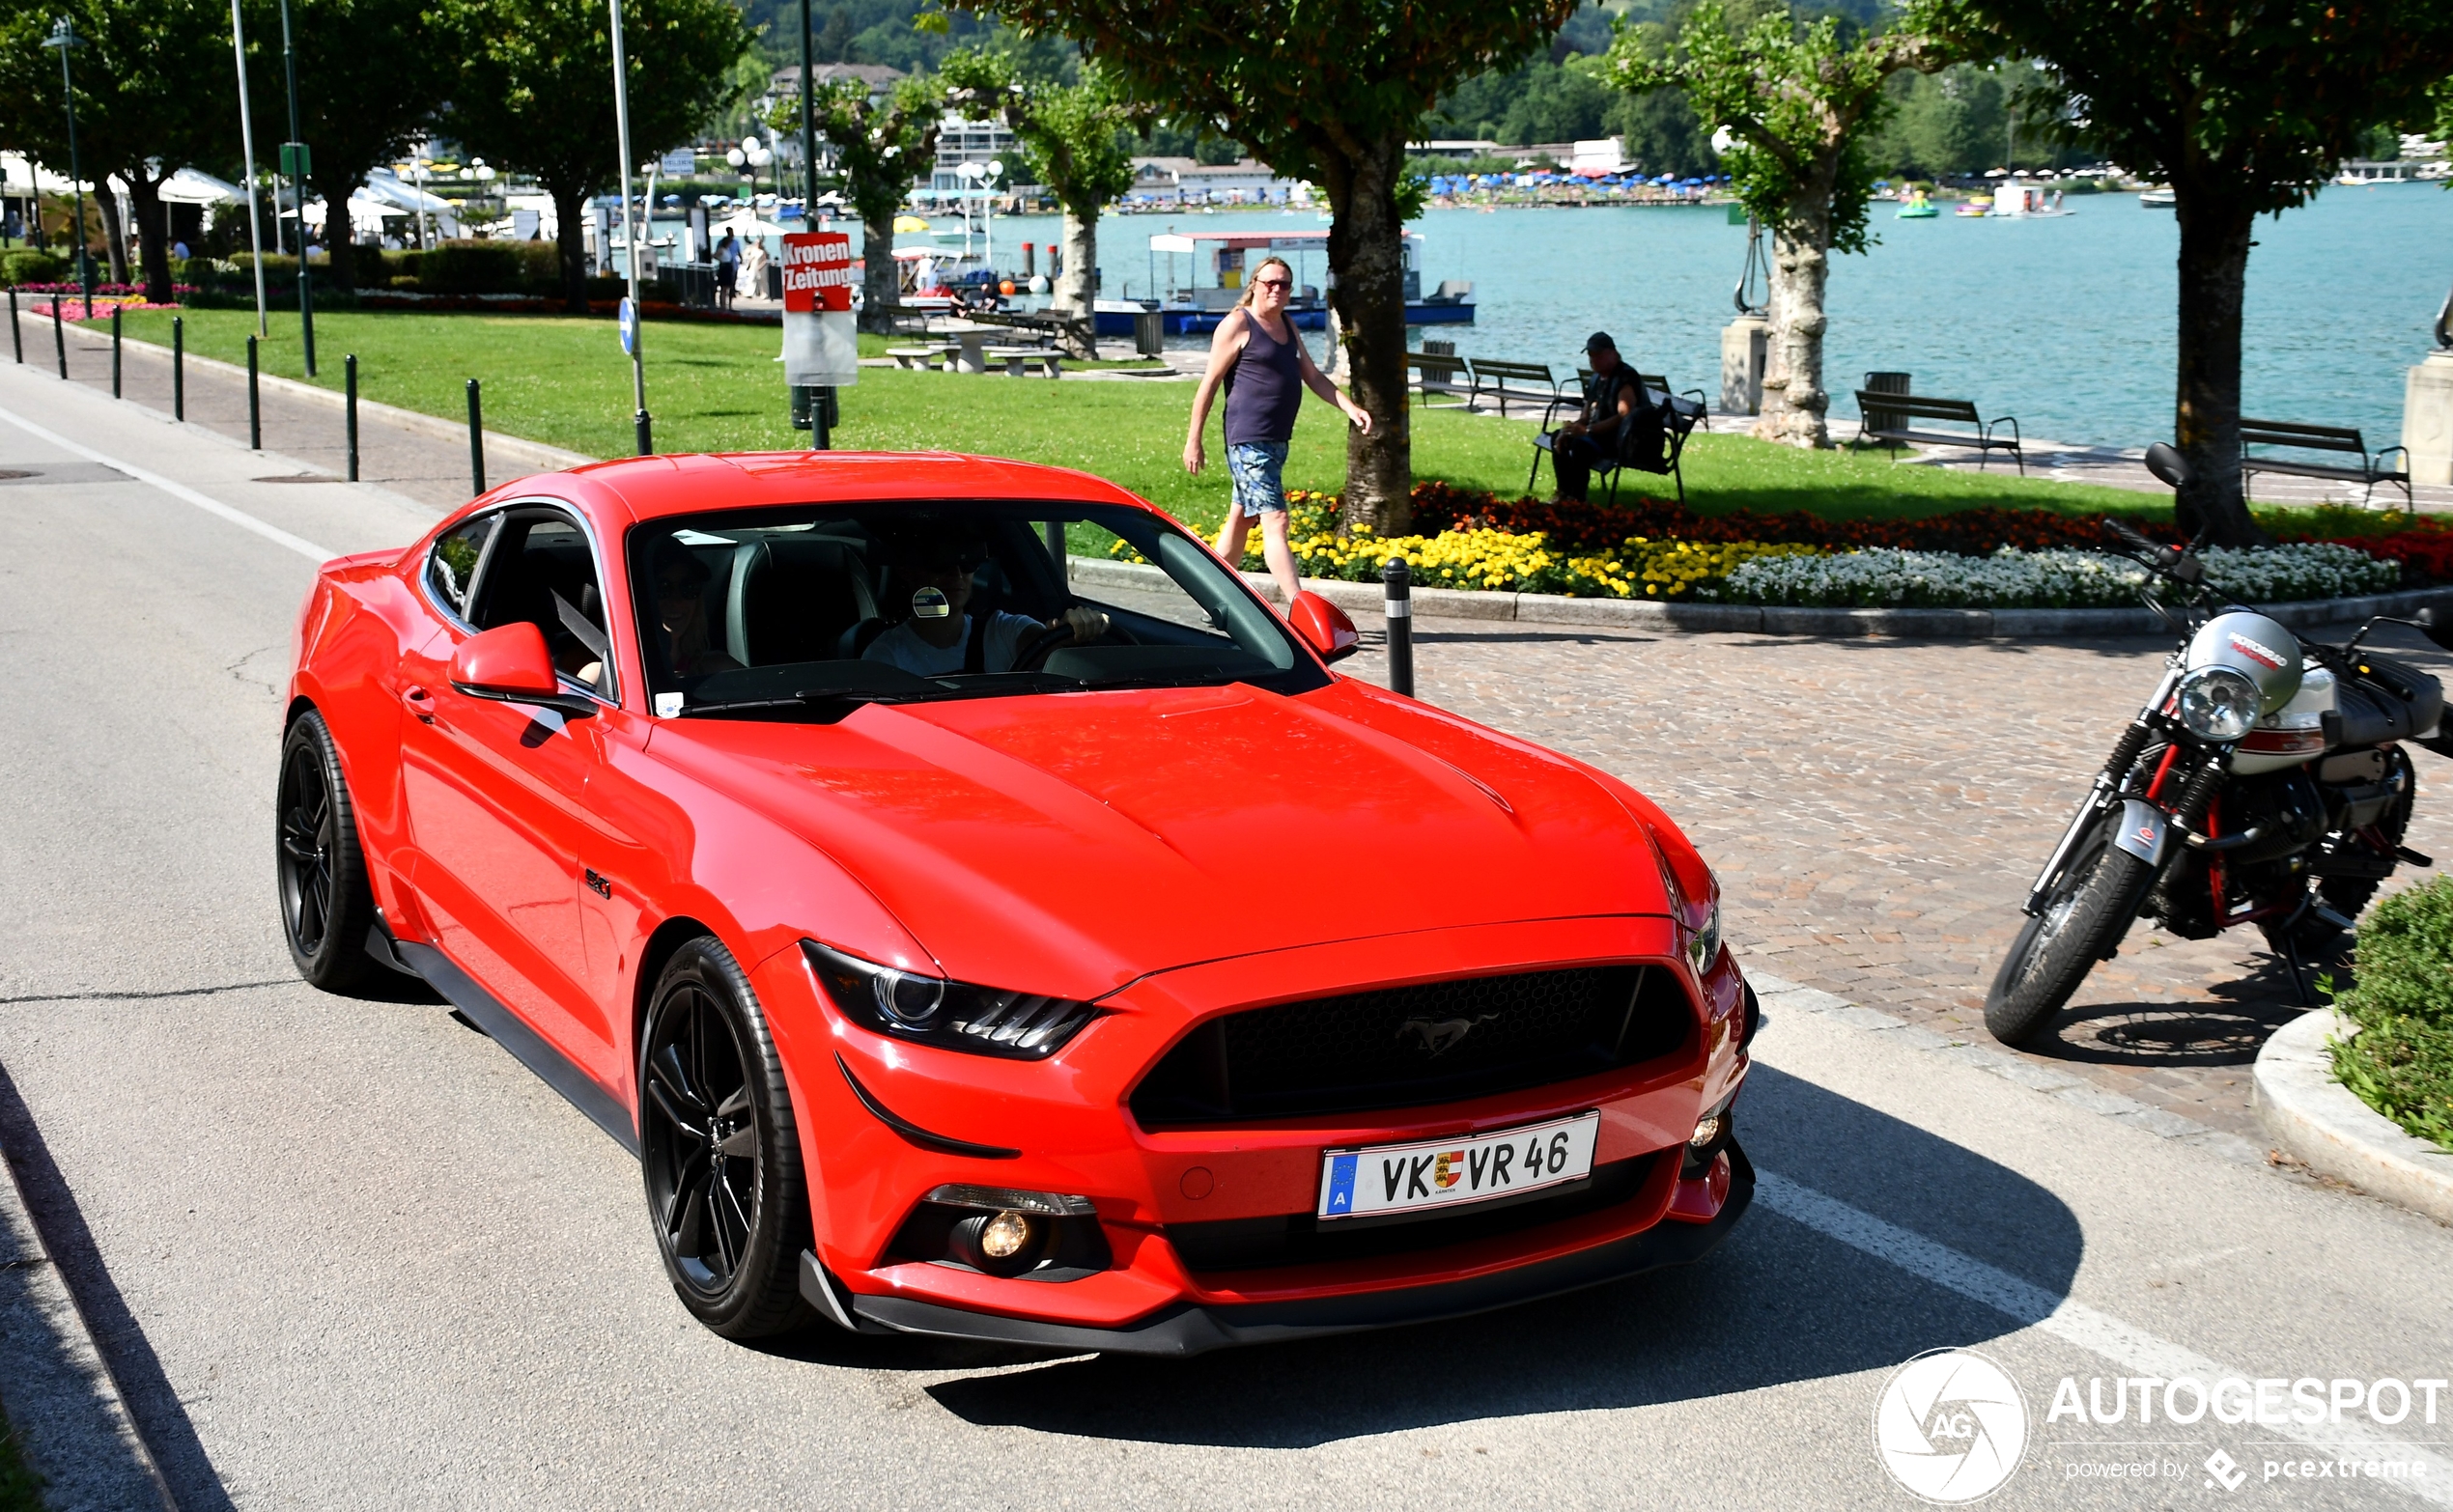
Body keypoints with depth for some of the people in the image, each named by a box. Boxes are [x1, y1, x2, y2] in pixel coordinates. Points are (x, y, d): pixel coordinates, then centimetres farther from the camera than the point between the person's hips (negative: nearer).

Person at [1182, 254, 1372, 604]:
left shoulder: (1286, 325, 17)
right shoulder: (1237, 324, -8)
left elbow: (1312, 376, 19)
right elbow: (1210, 382, -7)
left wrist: (1350, 408, 5)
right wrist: (1193, 440, -9)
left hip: (1276, 440, 9)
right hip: (1249, 441, -9)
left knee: (1241, 518, 15)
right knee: (1275, 520, -15)